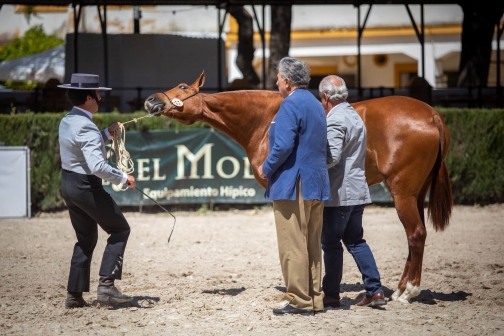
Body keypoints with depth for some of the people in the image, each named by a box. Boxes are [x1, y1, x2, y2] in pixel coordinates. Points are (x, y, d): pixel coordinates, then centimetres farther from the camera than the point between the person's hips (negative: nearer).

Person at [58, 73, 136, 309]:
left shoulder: (67, 121, 7)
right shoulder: (86, 128, -23)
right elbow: (98, 166, -31)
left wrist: (108, 133, 13)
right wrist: (123, 178, -20)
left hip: (68, 183, 9)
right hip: (86, 186, -9)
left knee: (86, 238, 18)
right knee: (119, 229, 4)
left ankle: (74, 295, 16)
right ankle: (106, 285, -4)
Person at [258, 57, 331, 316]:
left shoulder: (291, 105, -13)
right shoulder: (316, 105, 16)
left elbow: (283, 146, -23)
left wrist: (266, 168, -7)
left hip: (292, 186, -9)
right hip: (317, 185, 9)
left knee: (293, 246, -5)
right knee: (313, 246, 13)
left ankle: (299, 301, -4)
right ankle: (315, 299, 17)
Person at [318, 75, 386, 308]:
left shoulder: (336, 120, -17)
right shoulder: (355, 116, 15)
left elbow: (331, 158, -26)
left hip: (338, 193, -9)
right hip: (357, 190, 9)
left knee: (331, 243, 0)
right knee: (355, 241, 14)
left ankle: (331, 295, 6)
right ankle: (374, 290, 8)